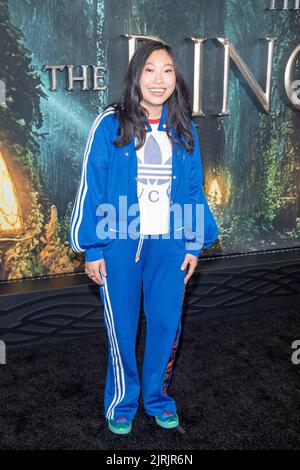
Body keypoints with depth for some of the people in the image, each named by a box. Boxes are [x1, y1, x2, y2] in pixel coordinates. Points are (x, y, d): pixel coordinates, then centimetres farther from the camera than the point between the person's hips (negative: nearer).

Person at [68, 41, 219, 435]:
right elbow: (91, 188, -5)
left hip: (169, 242, 3)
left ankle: (157, 396, 32)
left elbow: (194, 190, 9)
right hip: (119, 241, -3)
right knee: (121, 326, 8)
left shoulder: (184, 130, 5)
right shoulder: (110, 124, -6)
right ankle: (122, 402, 30)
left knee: (167, 323, 9)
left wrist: (194, 244, 5)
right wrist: (92, 249, -7)